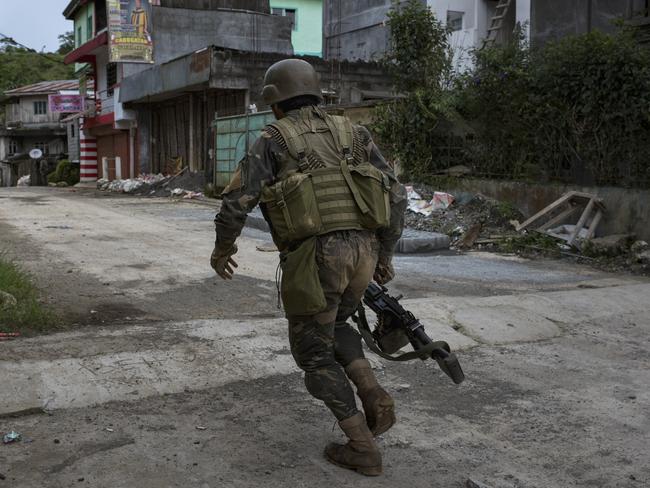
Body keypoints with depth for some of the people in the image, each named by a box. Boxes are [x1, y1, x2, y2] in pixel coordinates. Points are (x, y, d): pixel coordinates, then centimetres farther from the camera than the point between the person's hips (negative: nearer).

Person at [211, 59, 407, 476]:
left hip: (314, 257, -5)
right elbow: (395, 195, 11)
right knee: (334, 327, 31)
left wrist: (222, 247, 16)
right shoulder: (352, 134, 16)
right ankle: (375, 399, 12)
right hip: (361, 253, 5)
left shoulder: (272, 141, 4)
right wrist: (385, 254, 21)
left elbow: (237, 203, -3)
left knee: (314, 352, 13)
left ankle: (363, 449, 12)